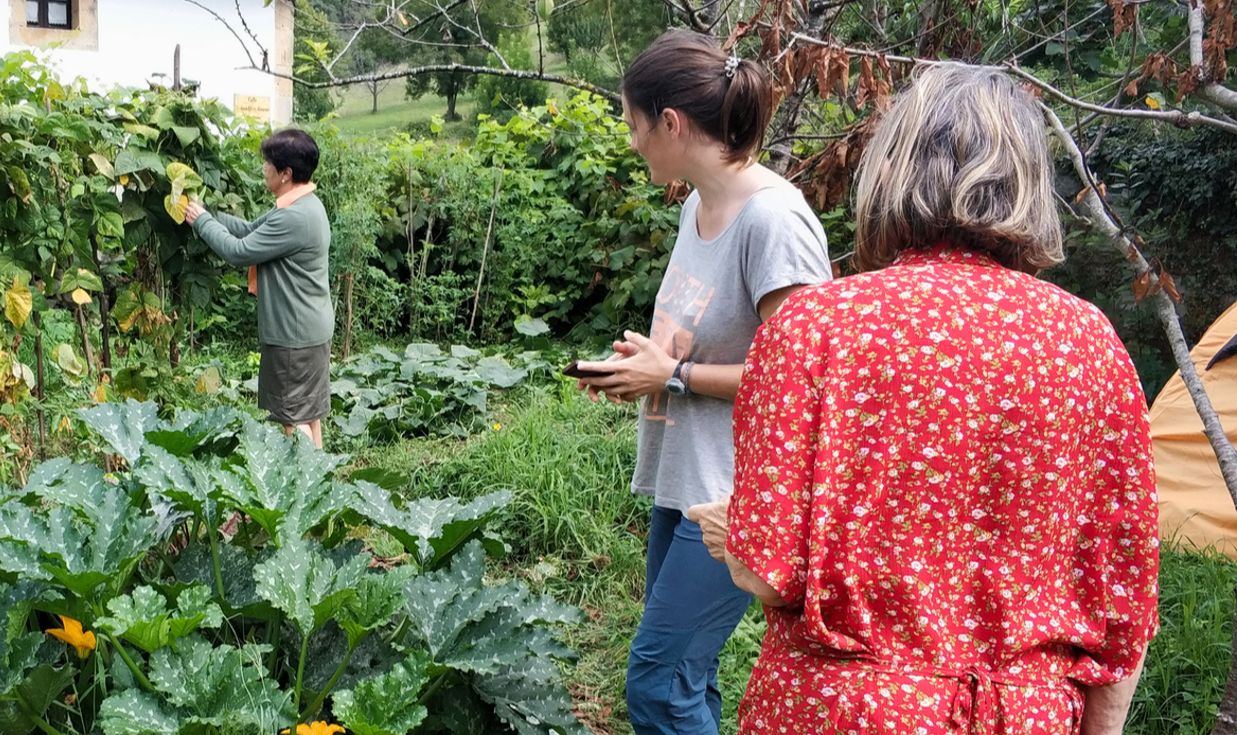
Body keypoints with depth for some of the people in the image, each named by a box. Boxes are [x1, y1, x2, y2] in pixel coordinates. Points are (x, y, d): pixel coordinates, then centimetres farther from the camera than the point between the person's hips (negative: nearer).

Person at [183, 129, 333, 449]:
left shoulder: (294, 218, -26)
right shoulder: (302, 205, 7)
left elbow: (239, 251, -20)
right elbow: (250, 229, 15)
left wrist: (201, 221, -5)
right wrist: (206, 213, 7)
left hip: (295, 334, -10)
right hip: (307, 328, 10)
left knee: (294, 418, 0)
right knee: (307, 412, 18)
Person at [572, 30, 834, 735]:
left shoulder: (773, 216, -20)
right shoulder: (698, 204, 7)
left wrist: (673, 375, -14)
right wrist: (645, 360, 1)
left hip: (734, 493, -8)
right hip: (681, 481, 9)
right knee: (686, 676, 17)